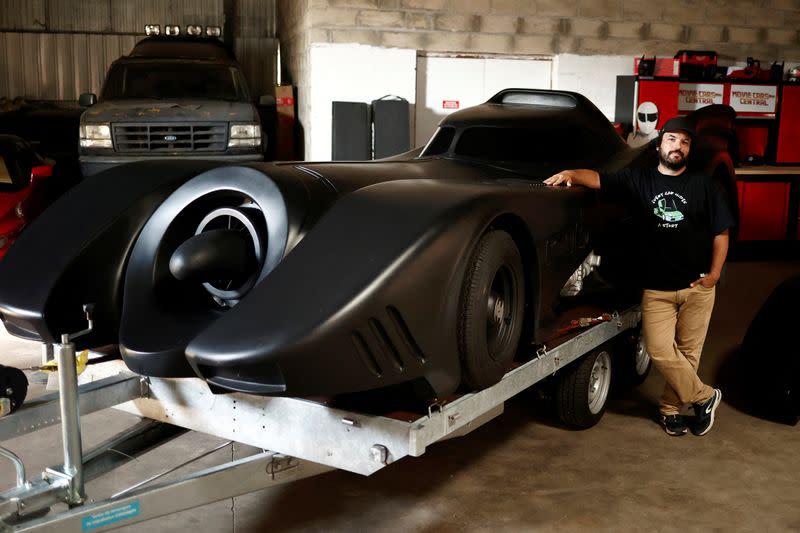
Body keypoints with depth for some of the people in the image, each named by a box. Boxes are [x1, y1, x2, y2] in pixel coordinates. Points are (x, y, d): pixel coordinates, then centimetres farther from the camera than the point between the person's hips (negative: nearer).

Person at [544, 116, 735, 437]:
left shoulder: (703, 185, 4)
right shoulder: (639, 180, 4)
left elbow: (721, 232, 5)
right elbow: (598, 179, -6)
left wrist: (714, 274, -3)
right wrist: (571, 174, -27)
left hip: (697, 287, 1)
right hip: (656, 288, 0)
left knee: (688, 352, 6)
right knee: (660, 350, -9)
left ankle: (671, 407, 24)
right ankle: (705, 397, 12)